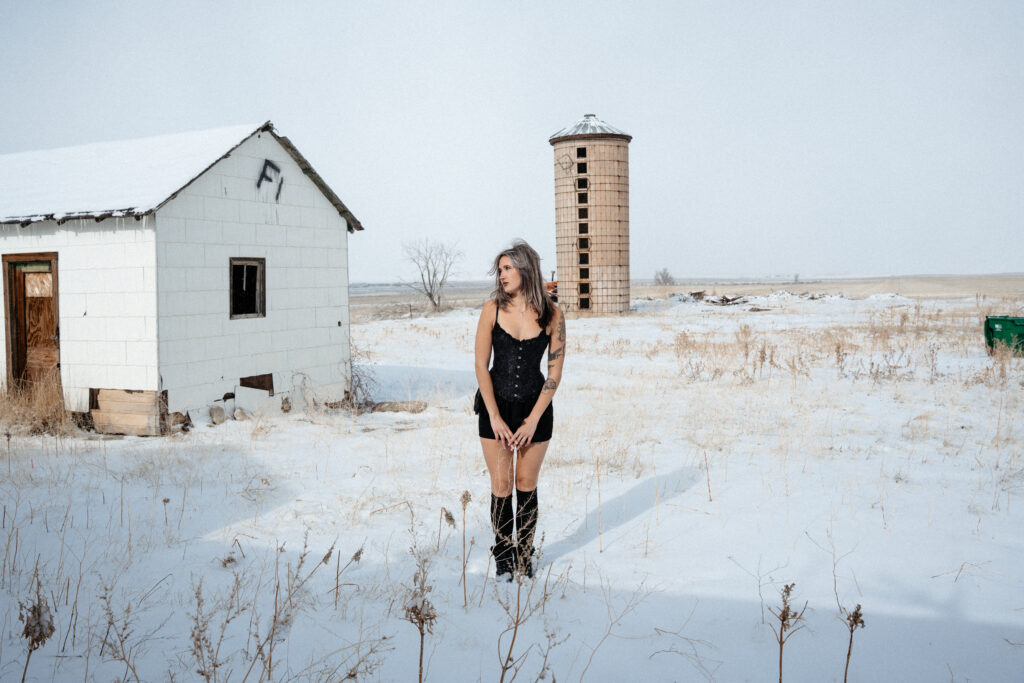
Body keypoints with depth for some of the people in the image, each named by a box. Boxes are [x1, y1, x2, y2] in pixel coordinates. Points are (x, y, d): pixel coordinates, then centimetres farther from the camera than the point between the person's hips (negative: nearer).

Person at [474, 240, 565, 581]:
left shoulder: (552, 315, -7)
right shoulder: (493, 309, -7)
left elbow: (554, 372, -4)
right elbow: (481, 365, -5)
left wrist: (533, 420, -8)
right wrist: (495, 417, -9)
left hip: (535, 408, 0)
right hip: (495, 405, 0)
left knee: (527, 484, 8)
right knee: (501, 484, 2)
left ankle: (524, 555, 24)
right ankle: (502, 556, 19)